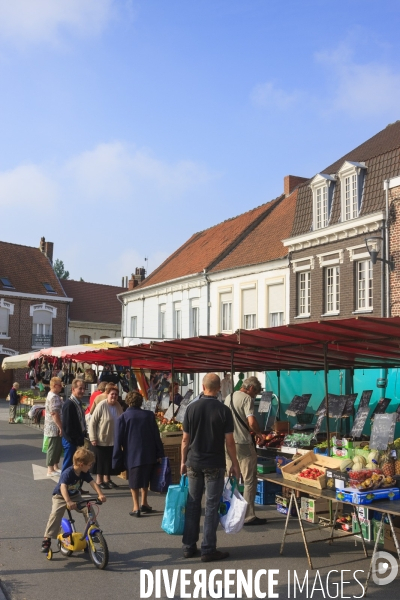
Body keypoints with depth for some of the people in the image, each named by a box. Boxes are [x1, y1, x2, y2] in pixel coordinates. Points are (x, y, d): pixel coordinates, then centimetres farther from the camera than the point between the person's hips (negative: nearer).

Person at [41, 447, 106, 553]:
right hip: (61, 496, -5)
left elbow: (93, 483, -19)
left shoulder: (85, 473, -12)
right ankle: (47, 539, -20)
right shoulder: (67, 473, -32)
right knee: (56, 514, -27)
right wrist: (68, 502, -59)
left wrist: (100, 494, -37)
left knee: (88, 510, -13)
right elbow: (63, 487, -44)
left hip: (75, 496, 5)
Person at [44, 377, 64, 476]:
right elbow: (55, 414, -24)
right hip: (54, 428, -10)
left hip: (55, 428, 10)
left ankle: (55, 467, 25)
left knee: (58, 448, 16)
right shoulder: (54, 397, -20)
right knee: (53, 448, -2)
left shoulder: (53, 395, 14)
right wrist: (61, 428, -20)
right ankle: (50, 470, 5)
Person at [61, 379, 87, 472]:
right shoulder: (69, 404, -18)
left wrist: (83, 436, 8)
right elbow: (67, 425, -20)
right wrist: (76, 439, -16)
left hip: (78, 440, 9)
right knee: (68, 465, 0)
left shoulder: (78, 403, 11)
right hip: (71, 440, -9)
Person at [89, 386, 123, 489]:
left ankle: (107, 479, 28)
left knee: (110, 460, 13)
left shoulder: (118, 406, 0)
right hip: (102, 440, -5)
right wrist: (93, 438, -17)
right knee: (101, 460, 4)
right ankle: (99, 481, 18)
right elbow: (92, 422, -14)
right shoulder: (101, 406, -17)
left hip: (114, 440, 6)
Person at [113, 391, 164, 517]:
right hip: (149, 454, 3)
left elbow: (119, 440, -6)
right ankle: (144, 503, 26)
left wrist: (117, 459, 1)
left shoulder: (123, 417, -7)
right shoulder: (149, 415, -1)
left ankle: (136, 507, 9)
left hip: (131, 455, -2)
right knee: (145, 479, 21)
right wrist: (159, 454, 8)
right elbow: (156, 436, 2)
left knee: (134, 481, 10)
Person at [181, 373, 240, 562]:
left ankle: (189, 547, 18)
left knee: (193, 504, 12)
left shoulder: (192, 408, -2)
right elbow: (229, 441, -8)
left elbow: (185, 438, 2)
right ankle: (208, 550, 6)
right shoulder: (223, 410, -9)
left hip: (194, 463, 3)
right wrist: (235, 464, 2)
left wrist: (184, 461, 13)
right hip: (214, 465, -3)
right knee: (211, 507, 3)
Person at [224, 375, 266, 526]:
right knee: (250, 481, 1)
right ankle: (249, 516, 3)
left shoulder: (228, 398, 13)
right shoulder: (247, 399, -12)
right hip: (243, 444, -8)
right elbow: (251, 421, -24)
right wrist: (258, 433, -5)